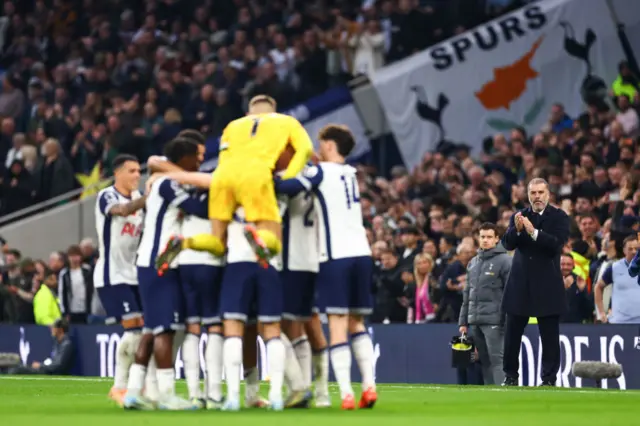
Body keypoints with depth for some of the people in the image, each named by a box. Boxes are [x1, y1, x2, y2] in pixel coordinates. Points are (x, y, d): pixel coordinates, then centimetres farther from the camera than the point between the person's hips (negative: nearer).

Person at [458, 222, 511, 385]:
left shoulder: (504, 261, -4)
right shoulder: (473, 263, 17)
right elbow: (467, 294, 20)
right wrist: (463, 321, 16)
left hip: (493, 321, -7)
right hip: (475, 322, 7)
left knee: (497, 360, -10)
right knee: (484, 361, 7)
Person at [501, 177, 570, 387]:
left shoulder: (559, 217, -2)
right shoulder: (519, 216, 8)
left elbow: (557, 244, -16)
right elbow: (508, 244, -3)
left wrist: (533, 232, -28)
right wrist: (516, 229, -24)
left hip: (547, 286, -3)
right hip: (520, 284, 3)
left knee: (550, 336, -2)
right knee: (512, 335, 7)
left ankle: (549, 379, 3)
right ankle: (511, 376, 17)